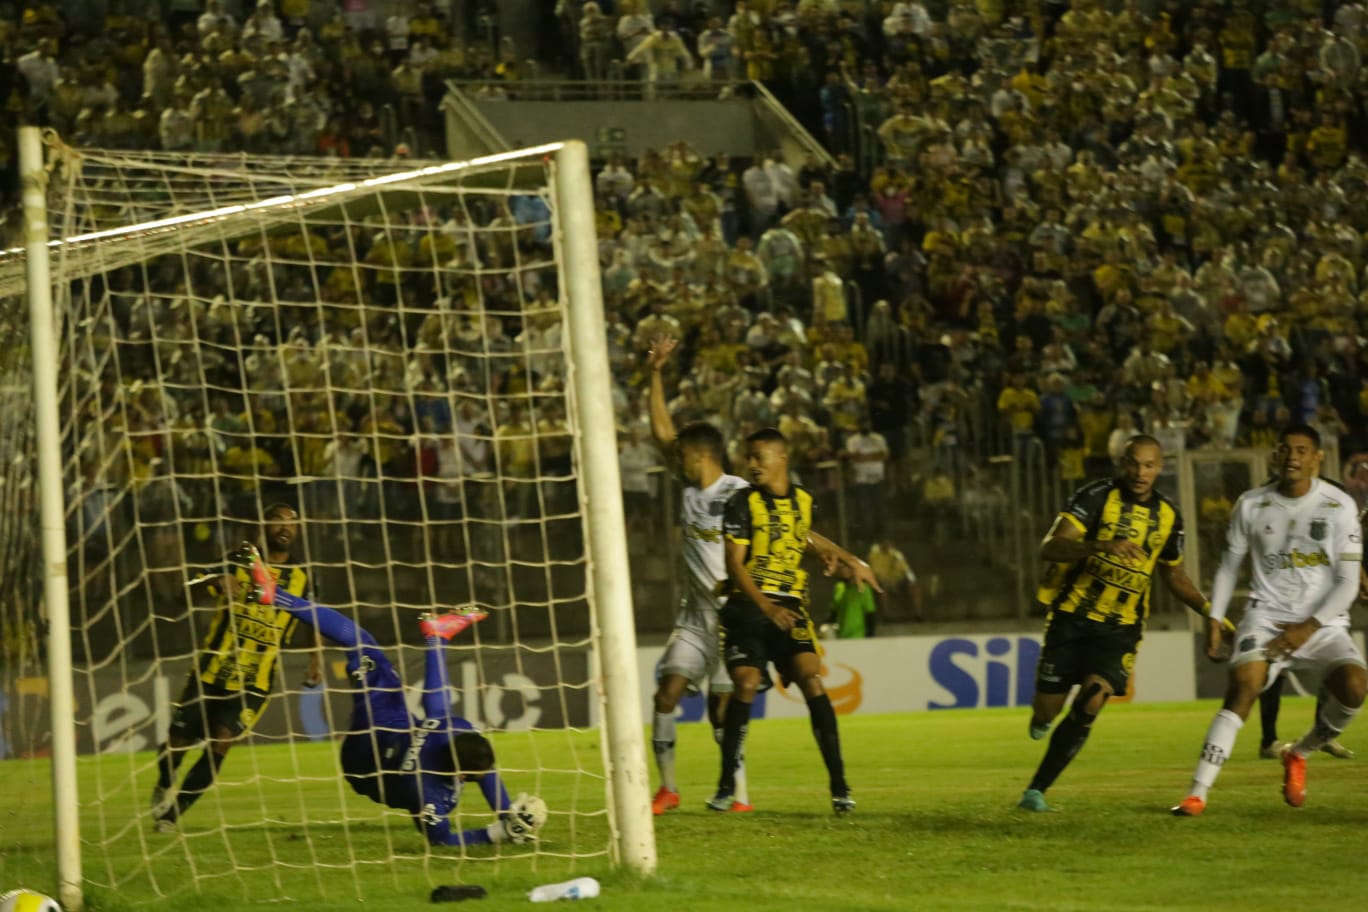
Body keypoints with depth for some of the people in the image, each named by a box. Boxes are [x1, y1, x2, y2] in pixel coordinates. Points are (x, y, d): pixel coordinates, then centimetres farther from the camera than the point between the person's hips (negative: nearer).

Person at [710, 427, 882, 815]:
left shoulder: (803, 501, 10)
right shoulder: (743, 503, -3)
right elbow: (735, 564, -10)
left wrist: (851, 560, 32)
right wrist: (767, 608, -22)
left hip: (790, 607, 2)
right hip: (749, 605, -2)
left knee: (810, 678, -16)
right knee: (745, 684, -13)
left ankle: (839, 784, -16)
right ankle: (727, 785, 3)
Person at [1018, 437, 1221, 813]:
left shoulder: (1168, 516, 5)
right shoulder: (1097, 497, -11)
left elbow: (1174, 575, 21)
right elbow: (1050, 548, -23)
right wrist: (1102, 546, -39)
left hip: (1120, 627, 2)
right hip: (1072, 616, -2)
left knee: (1090, 704, -18)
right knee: (1047, 711, -2)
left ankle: (1036, 791, -9)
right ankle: (1041, 718, 39)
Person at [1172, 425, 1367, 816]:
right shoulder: (1252, 505, 4)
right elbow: (1230, 565, 16)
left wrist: (1308, 628, -14)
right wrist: (1214, 618, 4)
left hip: (1323, 625, 0)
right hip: (1267, 618, 0)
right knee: (1242, 686, -27)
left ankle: (1299, 754, 4)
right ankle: (1197, 792, -29)